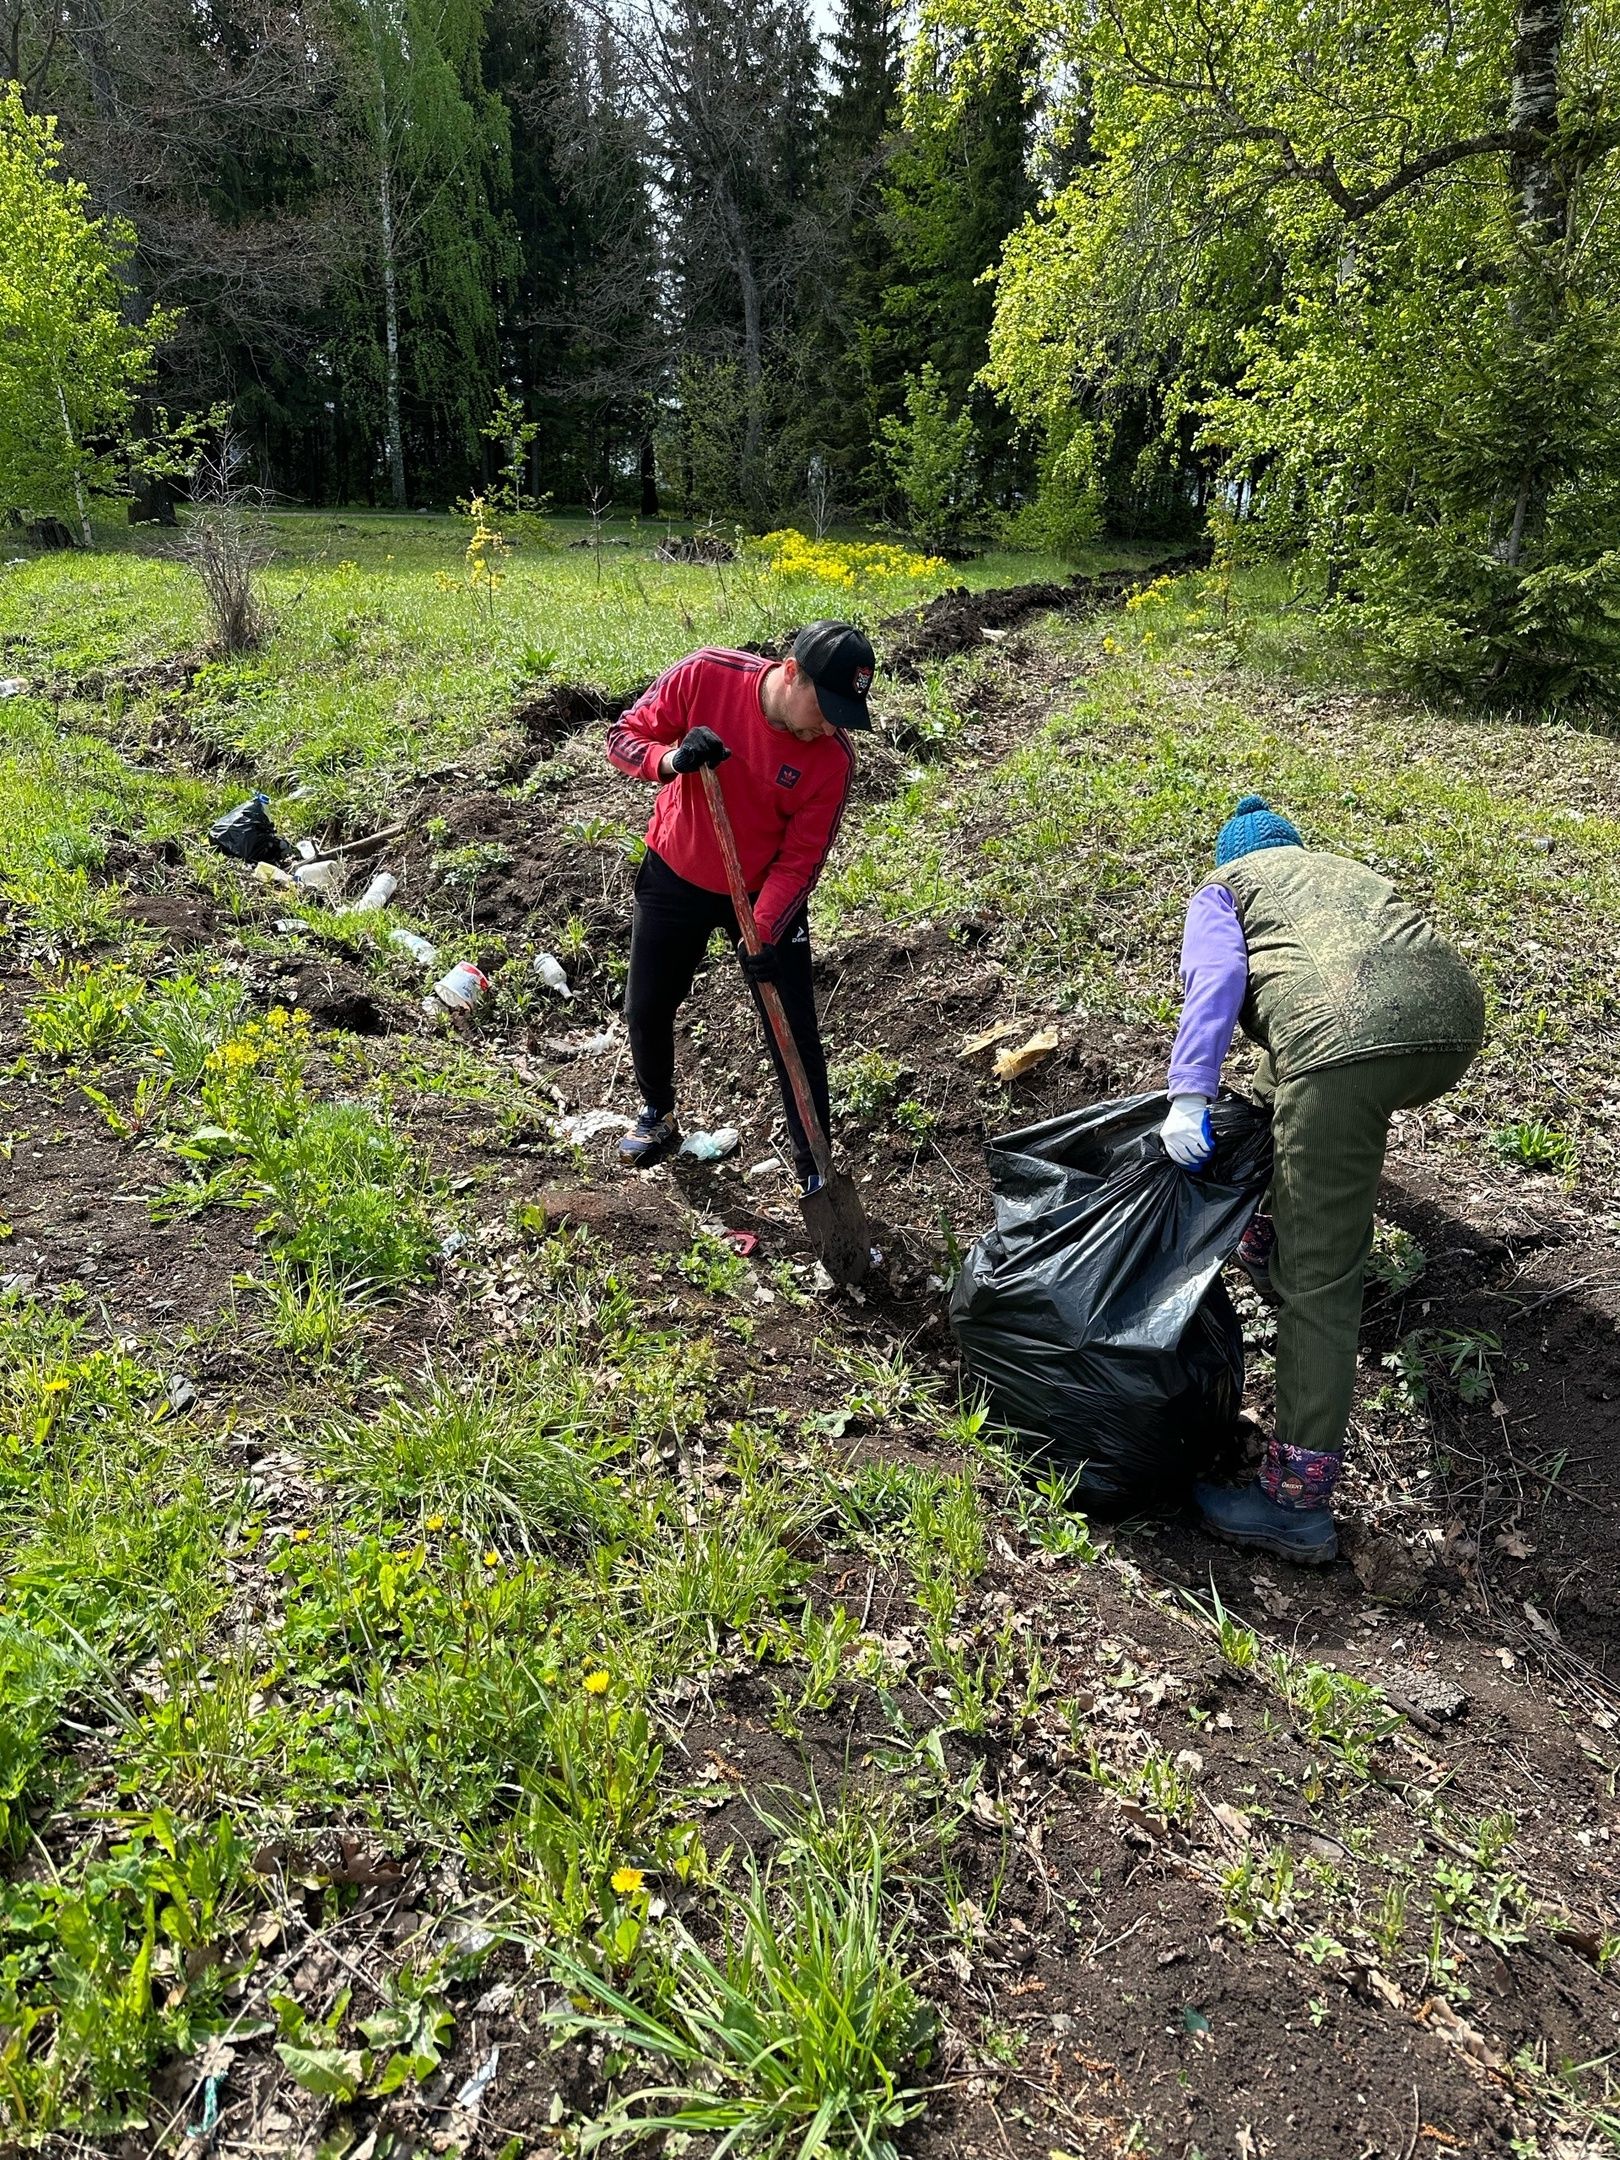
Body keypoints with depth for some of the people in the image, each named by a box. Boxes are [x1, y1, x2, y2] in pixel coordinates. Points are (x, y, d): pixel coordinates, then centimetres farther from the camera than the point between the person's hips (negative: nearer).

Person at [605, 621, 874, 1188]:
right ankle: (658, 1115, 41)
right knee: (646, 1012, 13)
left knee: (795, 1034, -1)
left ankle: (814, 1168, 16)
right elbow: (624, 736, -14)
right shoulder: (705, 675, -23)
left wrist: (763, 934, -29)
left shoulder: (833, 756, -23)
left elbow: (800, 860, -18)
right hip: (673, 876, 2)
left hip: (765, 895, -1)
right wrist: (672, 759, -36)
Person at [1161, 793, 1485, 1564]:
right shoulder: (1350, 871, 40)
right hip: (1454, 1018, 6)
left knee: (1317, 1275, -4)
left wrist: (1188, 1097, -8)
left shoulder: (1223, 887, 24)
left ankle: (1297, 1501, -3)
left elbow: (1217, 978, 2)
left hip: (1348, 1039, -6)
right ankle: (1277, 1239, 48)